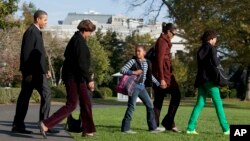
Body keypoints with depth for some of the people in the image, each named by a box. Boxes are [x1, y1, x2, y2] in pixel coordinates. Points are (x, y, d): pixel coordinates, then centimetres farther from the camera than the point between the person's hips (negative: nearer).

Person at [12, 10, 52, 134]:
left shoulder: (36, 32, 20)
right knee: (46, 93, -9)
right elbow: (26, 53, -17)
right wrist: (28, 72, -20)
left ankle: (18, 125, 10)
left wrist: (45, 69, 20)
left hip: (36, 71, 10)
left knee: (24, 97, 8)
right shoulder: (31, 32, -11)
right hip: (33, 71, -10)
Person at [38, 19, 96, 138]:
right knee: (71, 105, -7)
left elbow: (67, 55, 22)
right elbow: (82, 63, -22)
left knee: (86, 103, 12)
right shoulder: (80, 42, -17)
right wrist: (89, 80, -20)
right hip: (74, 77, -10)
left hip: (75, 76, 10)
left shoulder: (75, 39, 14)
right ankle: (46, 124, -7)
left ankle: (87, 130, 18)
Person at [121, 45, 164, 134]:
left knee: (150, 105, 8)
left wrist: (158, 83, 24)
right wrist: (133, 72, -24)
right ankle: (125, 128, -2)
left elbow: (150, 75, 23)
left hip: (142, 87, 7)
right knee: (131, 106, -8)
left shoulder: (147, 63, 10)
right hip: (134, 86, -6)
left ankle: (153, 127, 17)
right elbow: (122, 70, -13)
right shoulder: (133, 61, -6)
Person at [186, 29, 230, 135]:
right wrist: (218, 60, 5)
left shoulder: (200, 49, 16)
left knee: (200, 103, 5)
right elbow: (215, 63, -16)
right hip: (210, 79, -7)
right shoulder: (211, 48, -6)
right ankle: (226, 129, 1)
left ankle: (190, 128, -4)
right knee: (218, 104, -1)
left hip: (200, 79, 7)